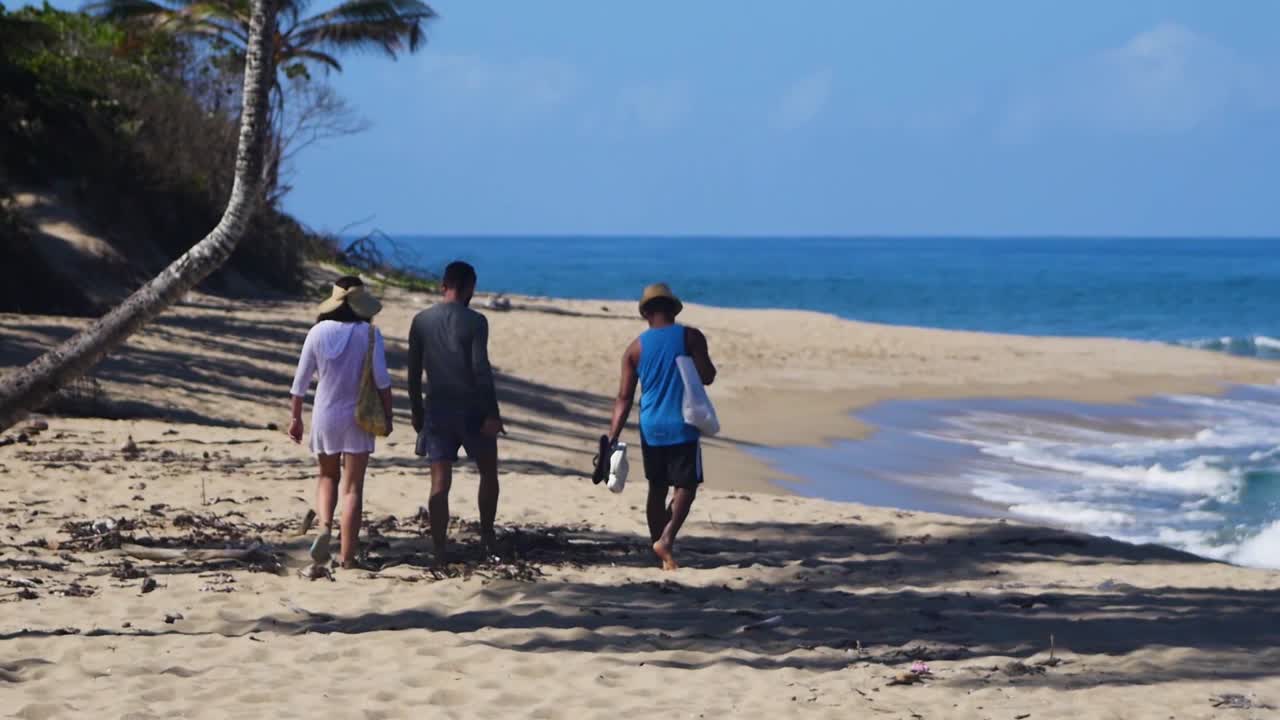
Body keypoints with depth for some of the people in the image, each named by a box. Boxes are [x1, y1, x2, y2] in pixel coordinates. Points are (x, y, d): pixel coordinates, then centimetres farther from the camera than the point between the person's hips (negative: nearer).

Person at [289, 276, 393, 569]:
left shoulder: (318, 332, -3)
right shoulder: (369, 333, -10)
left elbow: (301, 380, 1)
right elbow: (381, 379, -14)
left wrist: (296, 418, 11)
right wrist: (387, 415, -4)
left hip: (325, 415, 2)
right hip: (358, 416, -2)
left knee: (327, 476, 22)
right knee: (353, 487, 3)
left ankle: (324, 526, -4)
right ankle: (347, 556, 1)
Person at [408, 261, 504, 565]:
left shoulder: (421, 321, 3)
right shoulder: (475, 321, -9)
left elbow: (414, 372, 6)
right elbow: (481, 370, -15)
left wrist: (417, 412, 15)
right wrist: (492, 414, -12)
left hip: (437, 409, 3)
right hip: (472, 408, -3)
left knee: (440, 483, 2)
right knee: (488, 473, 17)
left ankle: (439, 552, -1)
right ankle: (487, 536, 18)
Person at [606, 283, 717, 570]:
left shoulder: (636, 347, 5)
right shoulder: (690, 337, -4)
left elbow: (624, 398, 2)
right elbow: (707, 377, -7)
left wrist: (612, 438, 2)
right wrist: (706, 363, 15)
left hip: (651, 429, 3)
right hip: (682, 427, -3)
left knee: (657, 489, 13)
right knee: (686, 486, 4)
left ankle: (661, 556, 18)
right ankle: (666, 539, -16)